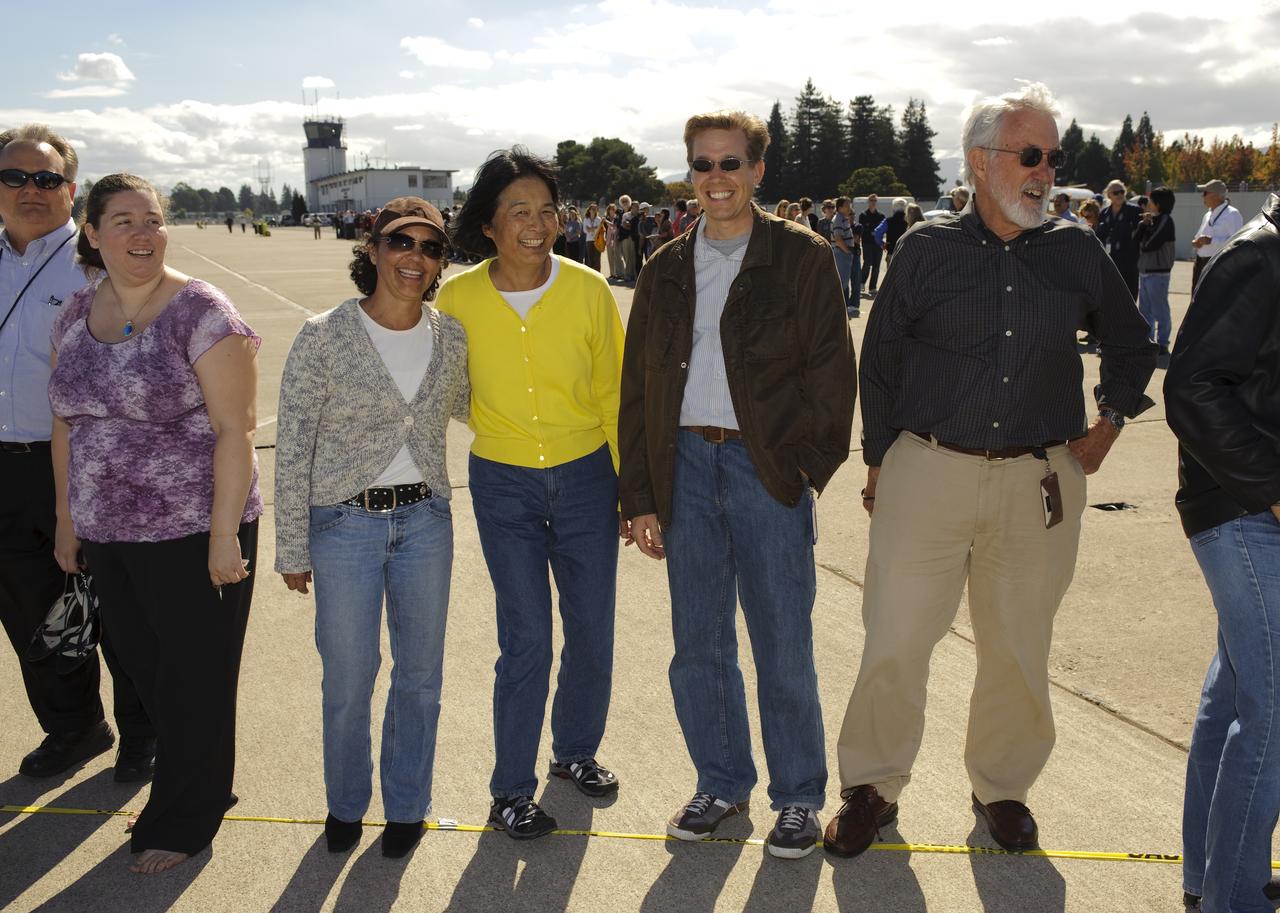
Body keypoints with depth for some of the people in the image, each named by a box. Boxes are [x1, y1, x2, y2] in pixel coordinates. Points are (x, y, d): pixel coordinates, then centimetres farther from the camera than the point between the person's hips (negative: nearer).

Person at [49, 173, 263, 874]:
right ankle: (203, 787, 34)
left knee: (195, 679, 7)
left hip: (192, 531, -6)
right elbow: (67, 423, 15)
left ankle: (181, 823, 25)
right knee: (143, 671, 14)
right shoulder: (76, 315, 8)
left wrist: (225, 534, -17)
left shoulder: (200, 312, -12)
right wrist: (66, 518, 15)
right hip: (107, 534, 6)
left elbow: (234, 431, -14)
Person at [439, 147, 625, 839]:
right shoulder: (457, 298, -9)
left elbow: (613, 394, -1)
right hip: (503, 484, -1)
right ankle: (510, 791, 16)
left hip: (585, 477, 1)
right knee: (526, 639, -1)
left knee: (592, 631, 10)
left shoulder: (588, 290, -8)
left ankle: (576, 750, 36)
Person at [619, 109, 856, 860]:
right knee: (698, 643, 11)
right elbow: (637, 386, 11)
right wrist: (640, 497, 7)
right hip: (686, 466, 4)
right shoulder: (667, 270, 11)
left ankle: (799, 797, 22)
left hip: (767, 470, -3)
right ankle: (723, 784, 29)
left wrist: (807, 471, -10)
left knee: (783, 647, 3)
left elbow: (831, 374, -2)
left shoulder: (802, 258, 1)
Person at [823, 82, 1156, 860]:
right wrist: (879, 461, 6)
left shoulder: (1076, 251, 5)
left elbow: (1130, 342, 21)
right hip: (928, 473, -2)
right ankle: (872, 787, 21)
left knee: (1019, 650, 12)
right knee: (895, 642, 0)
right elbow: (880, 358, 6)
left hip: (1040, 485, 2)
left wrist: (1109, 423, 11)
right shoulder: (929, 248, 0)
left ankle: (1002, 787, 33)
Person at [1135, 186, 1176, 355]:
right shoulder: (1151, 219, 14)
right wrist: (1144, 224, -5)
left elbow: (1150, 245, -19)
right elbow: (1137, 239, 6)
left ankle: (1162, 343, 3)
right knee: (1144, 310, 13)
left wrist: (1143, 245, 2)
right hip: (1145, 270, 9)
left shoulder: (1166, 221, -11)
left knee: (1160, 310, -3)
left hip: (1158, 272, -9)